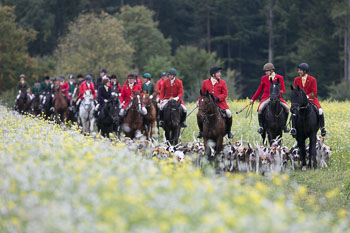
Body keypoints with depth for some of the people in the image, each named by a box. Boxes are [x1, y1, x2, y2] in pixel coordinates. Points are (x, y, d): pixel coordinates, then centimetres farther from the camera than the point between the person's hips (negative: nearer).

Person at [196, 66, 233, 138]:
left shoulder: (222, 82, 4)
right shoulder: (205, 82, 7)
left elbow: (225, 94, 0)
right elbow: (202, 93, 16)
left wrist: (217, 98, -16)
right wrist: (199, 101, 1)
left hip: (220, 102, -1)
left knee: (228, 114, -19)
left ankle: (228, 131, 6)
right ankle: (201, 131, 13)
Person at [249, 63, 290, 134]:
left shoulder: (279, 78, 5)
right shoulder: (264, 78, 11)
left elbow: (283, 89, 5)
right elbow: (259, 90, 17)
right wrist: (253, 99, 15)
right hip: (266, 98, 0)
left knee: (287, 108, -22)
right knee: (260, 108, -29)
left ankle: (284, 124, -1)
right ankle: (261, 126, -12)